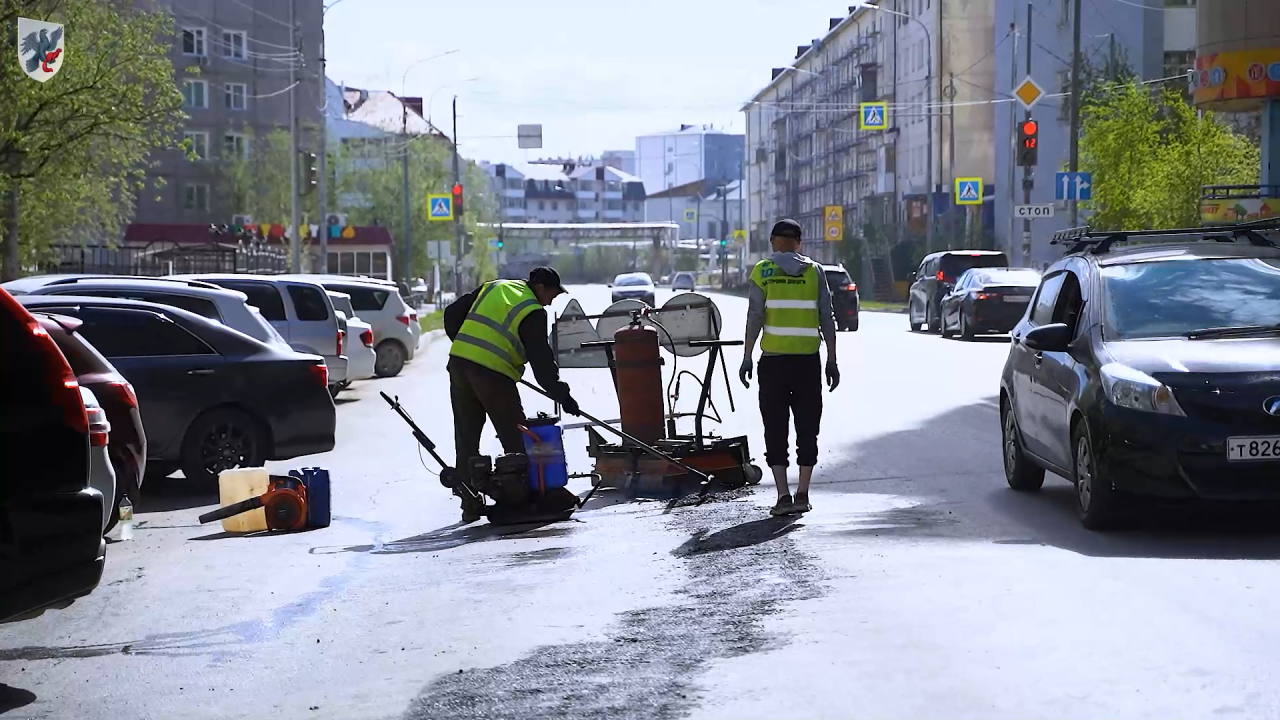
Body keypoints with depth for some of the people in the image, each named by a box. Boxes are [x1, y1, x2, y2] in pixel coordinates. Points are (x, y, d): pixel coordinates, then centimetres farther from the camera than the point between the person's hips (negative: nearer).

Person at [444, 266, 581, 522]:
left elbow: (452, 314, 20)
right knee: (516, 439, 5)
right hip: (493, 373, -7)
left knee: (466, 438, 11)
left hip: (458, 362, 7)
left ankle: (470, 507, 13)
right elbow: (541, 359, -8)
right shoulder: (533, 313, -3)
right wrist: (562, 394, -4)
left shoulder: (492, 288, 18)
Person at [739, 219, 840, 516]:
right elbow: (827, 319, 3)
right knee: (807, 428, 10)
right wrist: (832, 360, 8)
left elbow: (754, 316, -6)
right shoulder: (814, 271, 5)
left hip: (773, 360, -1)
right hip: (808, 359, 1)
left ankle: (783, 494, -5)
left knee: (776, 428, 4)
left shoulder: (763, 270, 0)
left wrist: (747, 358, -3)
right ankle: (802, 494, 8)